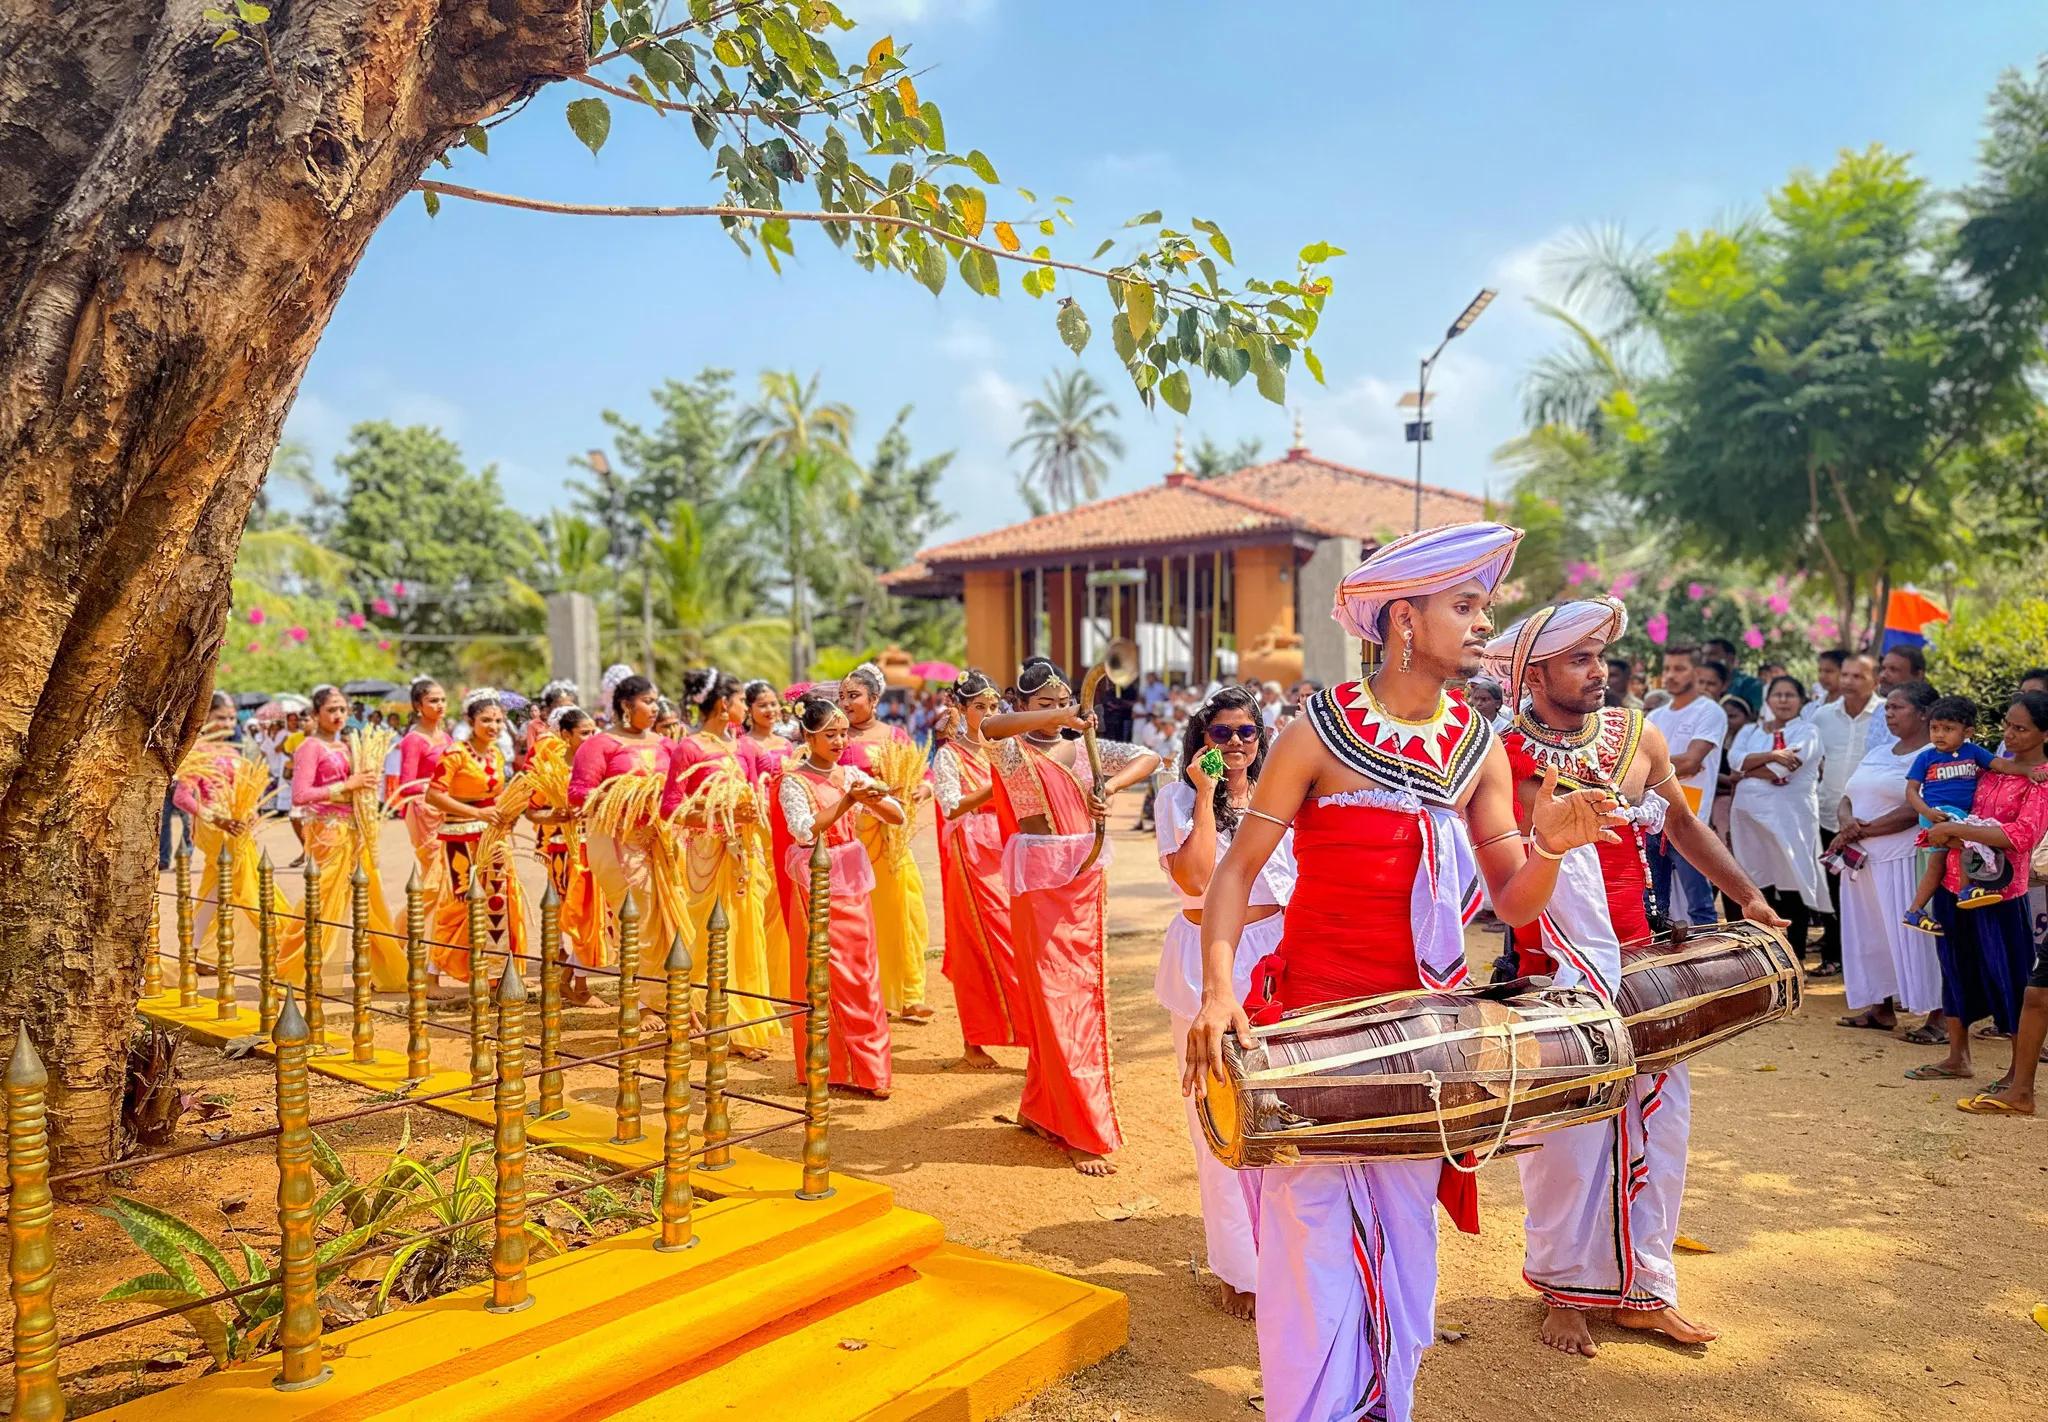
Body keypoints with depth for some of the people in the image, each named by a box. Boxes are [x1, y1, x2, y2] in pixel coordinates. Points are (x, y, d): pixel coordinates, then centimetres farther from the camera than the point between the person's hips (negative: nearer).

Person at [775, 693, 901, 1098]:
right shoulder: (794, 782, -6)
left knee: (862, 972, 6)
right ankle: (829, 1067, 10)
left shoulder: (852, 775, 7)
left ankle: (866, 1065, 15)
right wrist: (848, 800, -25)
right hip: (817, 881, -5)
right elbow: (806, 830, -20)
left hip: (854, 879, 5)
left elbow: (897, 817, 4)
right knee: (828, 976, 0)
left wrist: (873, 798, -16)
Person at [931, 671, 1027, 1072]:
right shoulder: (949, 754, -1)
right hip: (971, 855, -5)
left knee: (1011, 941, 1)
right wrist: (994, 789, -21)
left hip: (1005, 851, 5)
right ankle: (974, 1044, 5)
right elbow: (952, 807, -11)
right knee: (976, 946, -3)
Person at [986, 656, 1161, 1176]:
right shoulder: (1013, 752, -3)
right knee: (1056, 1000, -3)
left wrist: (1111, 785, -9)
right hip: (1040, 886, -5)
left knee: (1085, 994, 10)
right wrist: (1062, 717, -33)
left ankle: (1042, 1108, 27)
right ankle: (1085, 1133, 3)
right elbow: (989, 726, -25)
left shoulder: (1085, 747, 11)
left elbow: (1149, 757, 9)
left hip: (1088, 882, 5)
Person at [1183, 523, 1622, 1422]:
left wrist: (1550, 846, -19)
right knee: (1315, 1240, 2)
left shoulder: (1478, 747, 2)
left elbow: (1514, 905, 2)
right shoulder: (1322, 731, -11)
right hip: (1312, 1014, -4)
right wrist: (1217, 992, -23)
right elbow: (1238, 866, -11)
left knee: (1404, 1241, 15)